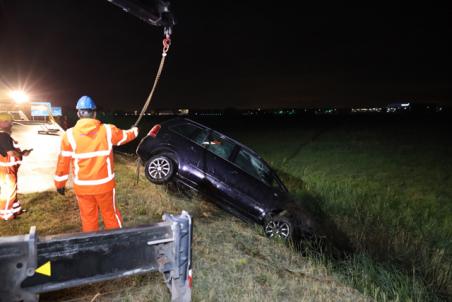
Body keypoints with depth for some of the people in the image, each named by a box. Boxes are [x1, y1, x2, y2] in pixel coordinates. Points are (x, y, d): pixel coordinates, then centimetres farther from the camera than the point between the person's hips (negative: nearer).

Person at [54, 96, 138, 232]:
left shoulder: (69, 135, -10)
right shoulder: (107, 130, -7)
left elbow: (63, 162, -3)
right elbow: (125, 136, 13)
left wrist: (60, 183, 11)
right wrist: (135, 130, 35)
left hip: (82, 187, 0)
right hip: (104, 184, 1)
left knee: (88, 219, 13)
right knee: (110, 214, 16)